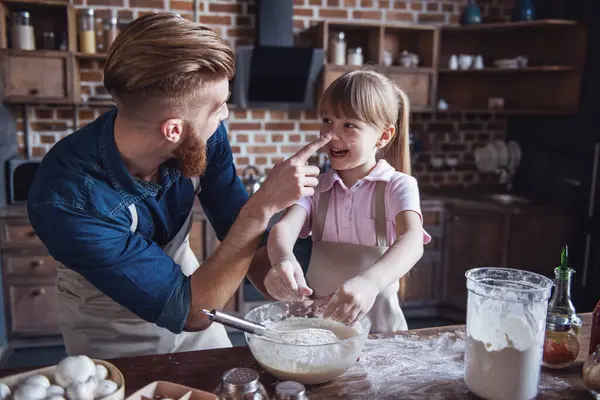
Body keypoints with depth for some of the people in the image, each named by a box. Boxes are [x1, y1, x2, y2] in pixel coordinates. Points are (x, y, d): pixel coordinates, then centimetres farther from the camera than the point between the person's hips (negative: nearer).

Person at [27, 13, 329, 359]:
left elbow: (238, 227, -10)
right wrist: (264, 204, -38)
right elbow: (192, 311, -34)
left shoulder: (202, 137, -23)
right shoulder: (67, 201, -38)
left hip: (184, 285, 4)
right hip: (113, 339, -4)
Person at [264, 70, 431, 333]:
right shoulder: (316, 186, 7)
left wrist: (370, 282, -41)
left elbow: (413, 240, -21)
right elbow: (285, 227, -10)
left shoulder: (398, 186, -4)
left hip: (377, 324, -2)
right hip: (317, 320, 2)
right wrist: (283, 259, -33)